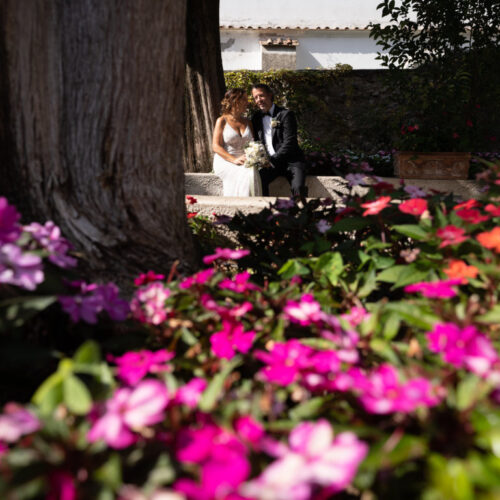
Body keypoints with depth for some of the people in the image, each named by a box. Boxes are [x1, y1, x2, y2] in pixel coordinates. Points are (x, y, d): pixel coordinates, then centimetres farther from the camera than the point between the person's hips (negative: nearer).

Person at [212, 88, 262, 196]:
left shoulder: (248, 122, 17)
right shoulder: (222, 121, 2)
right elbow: (216, 147, -5)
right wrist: (234, 160, -19)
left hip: (244, 162, 4)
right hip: (225, 161, -4)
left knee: (253, 172, -31)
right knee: (246, 176, -33)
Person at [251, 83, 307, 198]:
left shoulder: (286, 114, -3)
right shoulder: (256, 117, 14)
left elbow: (289, 142, -10)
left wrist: (273, 160, -16)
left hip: (290, 161, -3)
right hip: (270, 163, 4)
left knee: (298, 188, -29)